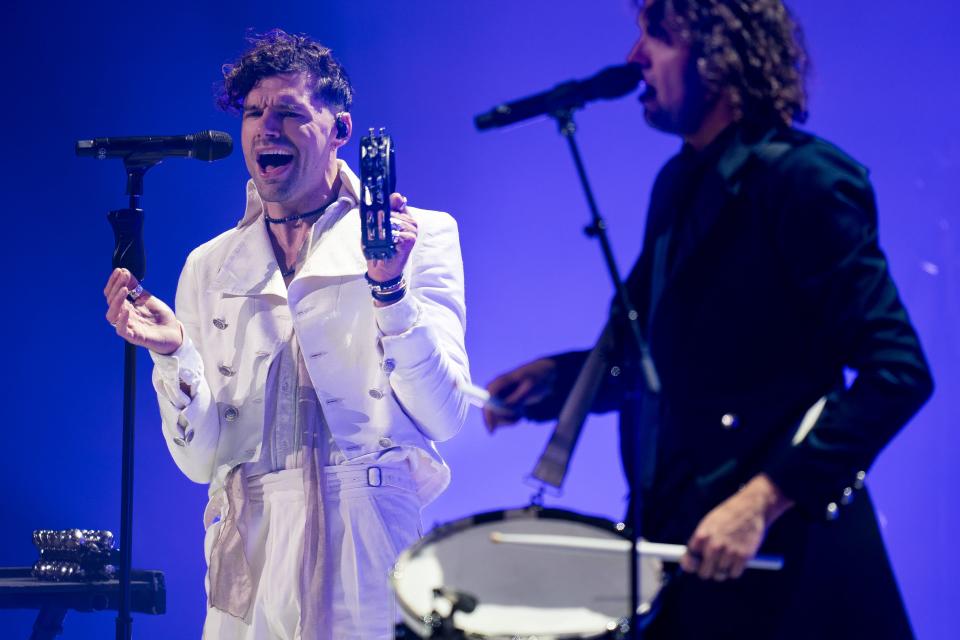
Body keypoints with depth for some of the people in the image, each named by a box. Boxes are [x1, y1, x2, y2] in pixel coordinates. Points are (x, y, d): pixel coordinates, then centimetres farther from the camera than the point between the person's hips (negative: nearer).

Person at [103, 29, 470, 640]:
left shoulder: (422, 236, 1)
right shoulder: (210, 268, 10)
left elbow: (445, 416, -9)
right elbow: (201, 459, 5)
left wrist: (389, 288, -20)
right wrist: (173, 353, -11)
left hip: (375, 564, -3)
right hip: (252, 569, 3)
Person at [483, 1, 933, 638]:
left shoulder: (802, 179, -13)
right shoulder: (680, 184, 12)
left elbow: (896, 371, -19)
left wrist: (762, 500, -24)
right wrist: (553, 377, 4)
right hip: (675, 537, 7)